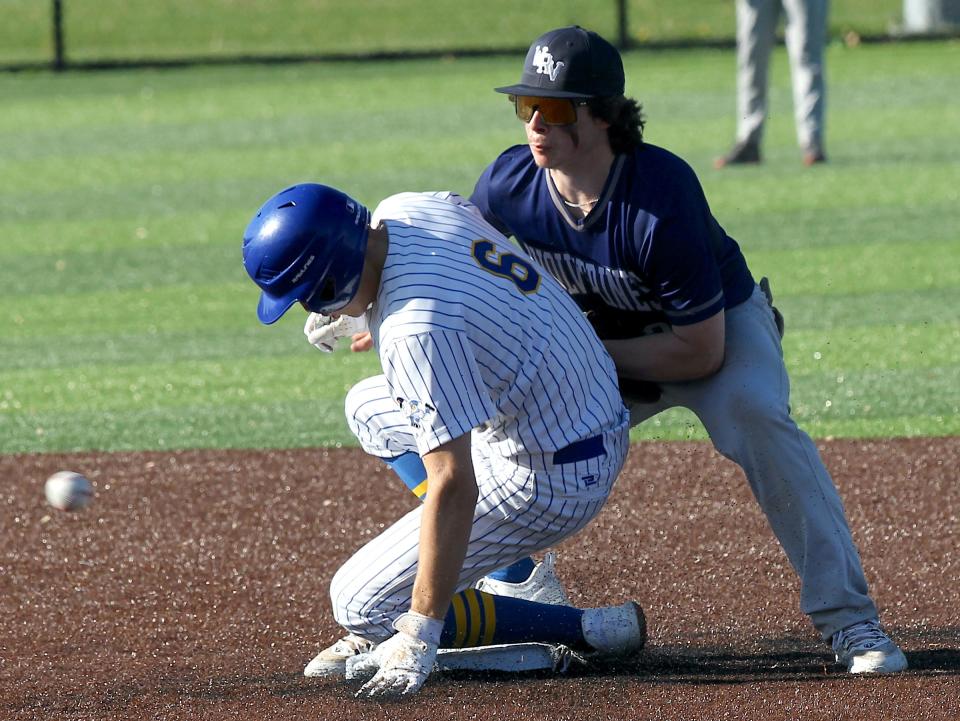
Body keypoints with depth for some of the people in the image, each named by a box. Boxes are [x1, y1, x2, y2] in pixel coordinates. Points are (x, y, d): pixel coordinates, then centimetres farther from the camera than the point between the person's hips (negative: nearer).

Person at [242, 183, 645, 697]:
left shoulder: (416, 332, -33)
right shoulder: (406, 208, -7)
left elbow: (454, 485, -35)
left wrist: (420, 636, -34)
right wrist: (363, 315, 15)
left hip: (550, 479, -10)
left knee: (361, 606, -4)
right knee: (369, 405, 28)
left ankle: (590, 631, -5)